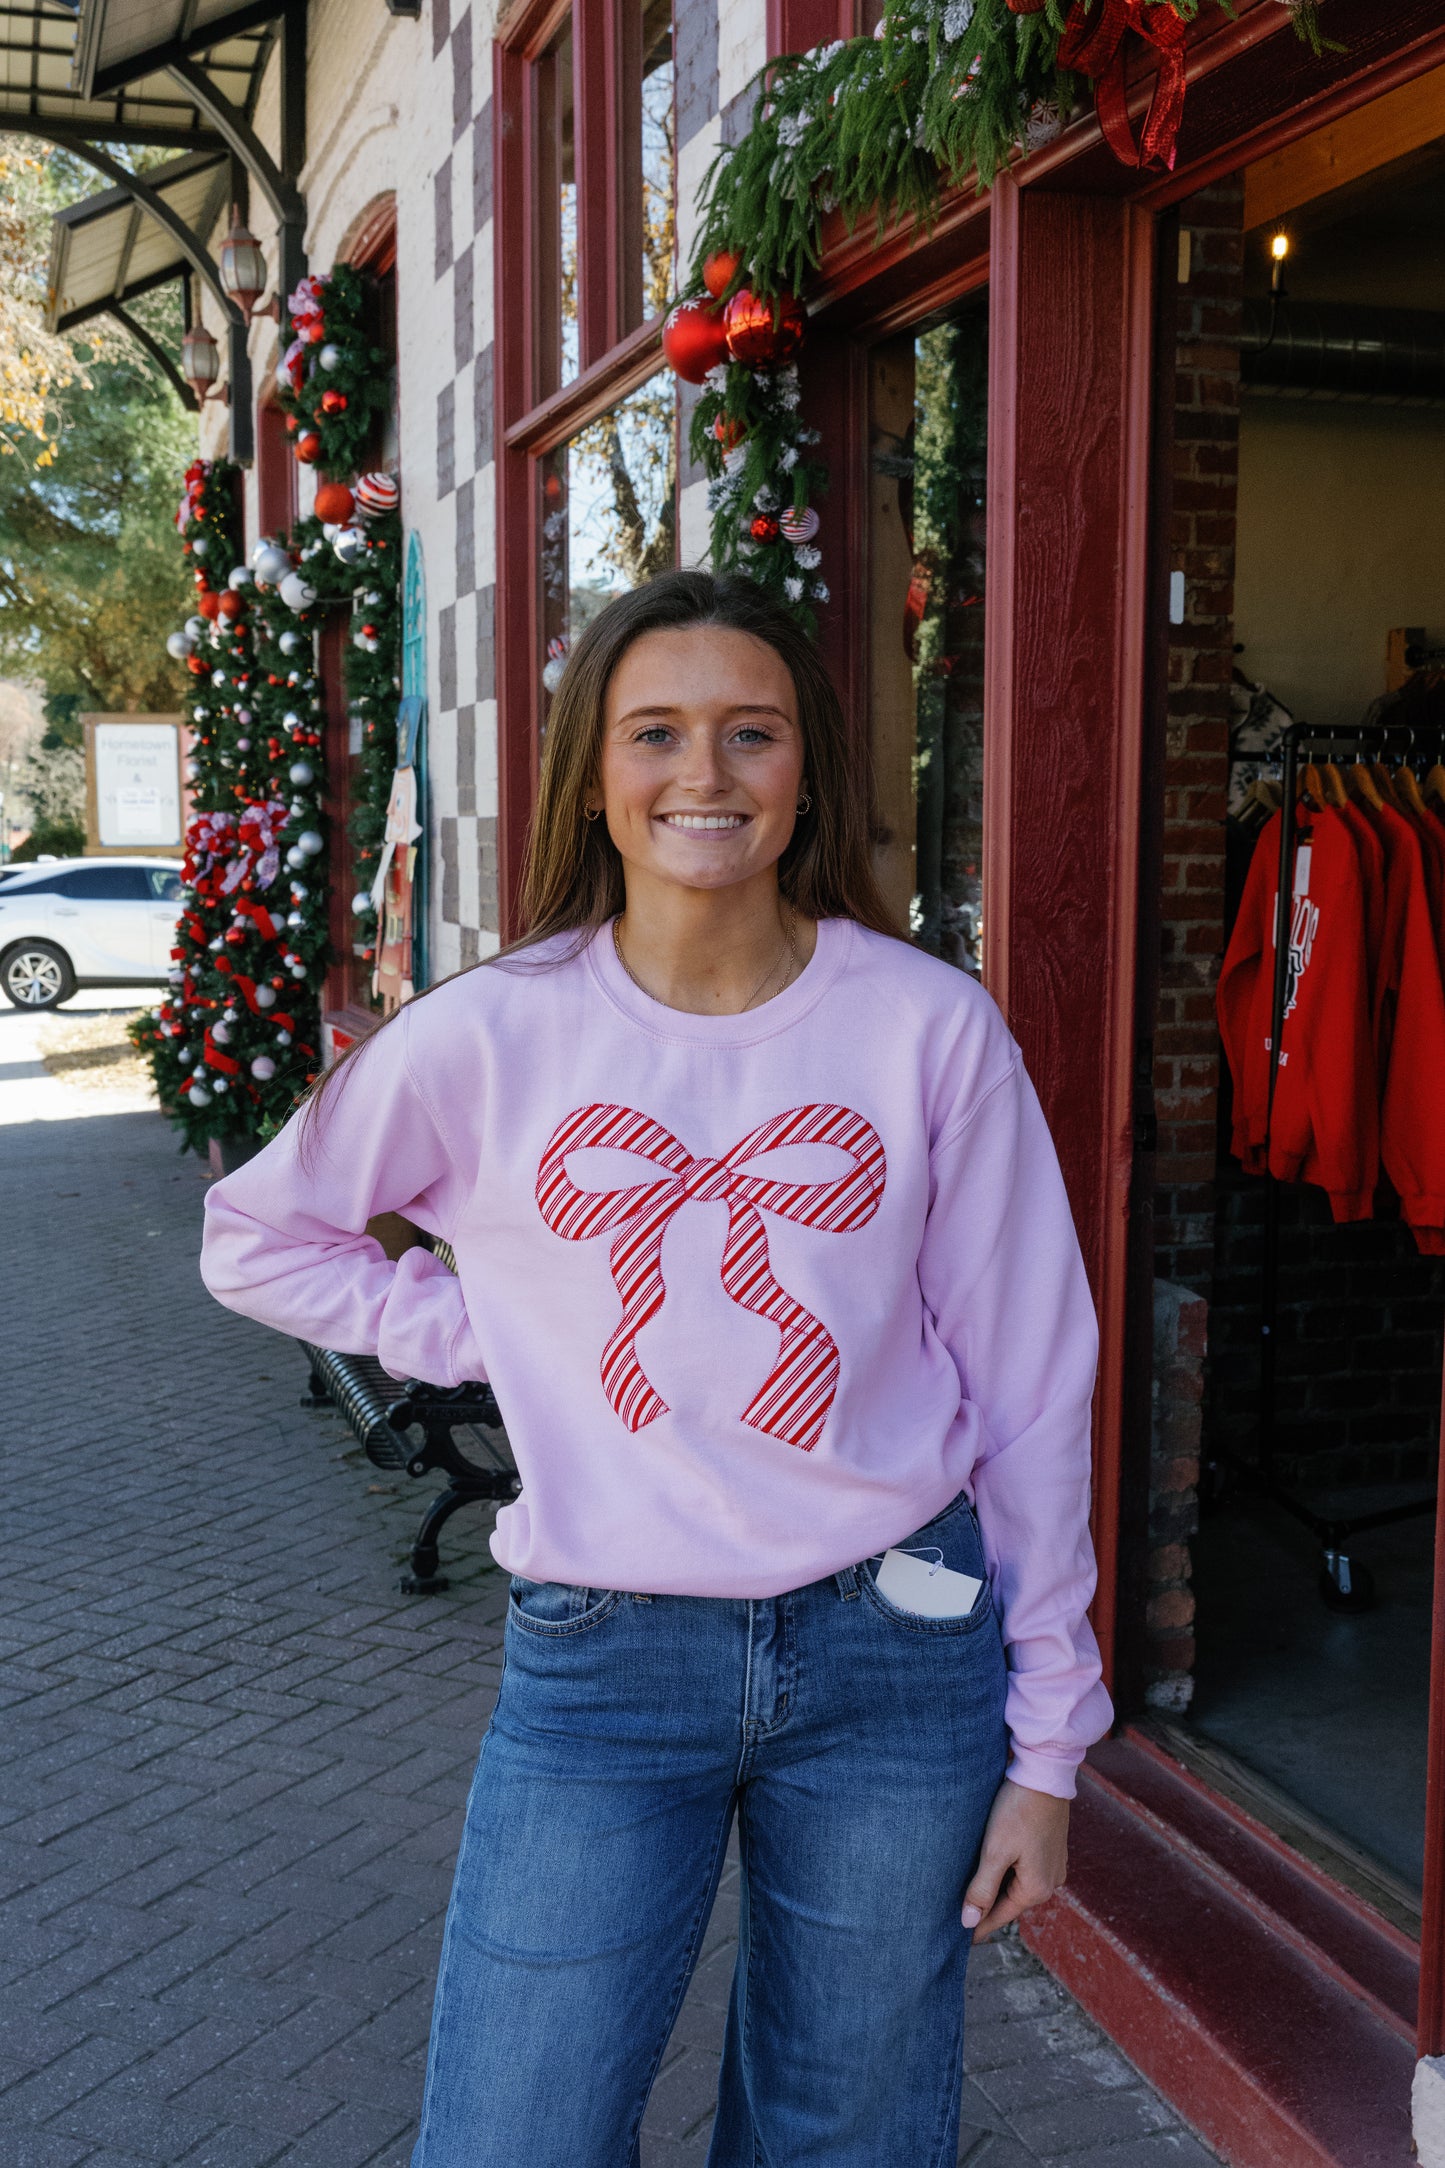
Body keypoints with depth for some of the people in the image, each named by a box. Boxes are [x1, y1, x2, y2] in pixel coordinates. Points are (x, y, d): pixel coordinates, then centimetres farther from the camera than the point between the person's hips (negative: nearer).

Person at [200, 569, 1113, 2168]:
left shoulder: (930, 1028, -6)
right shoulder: (490, 1036, -5)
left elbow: (1029, 1394, -1)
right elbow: (257, 1236, 11)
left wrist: (1046, 1745, 2)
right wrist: (481, 1332, -2)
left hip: (895, 1646, 1)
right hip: (602, 1659, 0)